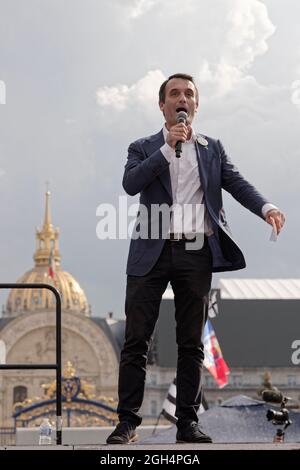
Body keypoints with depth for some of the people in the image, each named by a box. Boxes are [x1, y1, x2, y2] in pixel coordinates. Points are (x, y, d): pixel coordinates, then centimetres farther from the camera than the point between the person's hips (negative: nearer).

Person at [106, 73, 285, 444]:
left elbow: (237, 184, 2)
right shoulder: (143, 149, 9)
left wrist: (266, 208, -18)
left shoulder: (212, 149, 14)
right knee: (136, 341, -3)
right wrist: (168, 146, -14)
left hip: (196, 254, 1)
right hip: (152, 252, -1)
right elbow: (130, 184, -9)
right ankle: (128, 421, 2)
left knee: (191, 343, 5)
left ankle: (187, 421, 10)